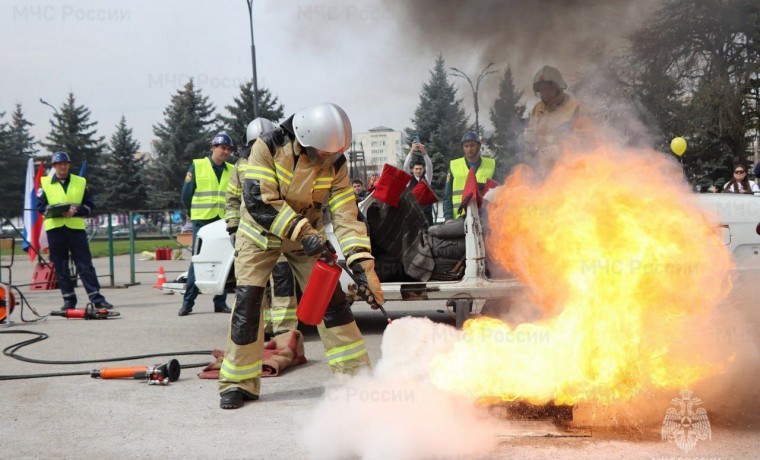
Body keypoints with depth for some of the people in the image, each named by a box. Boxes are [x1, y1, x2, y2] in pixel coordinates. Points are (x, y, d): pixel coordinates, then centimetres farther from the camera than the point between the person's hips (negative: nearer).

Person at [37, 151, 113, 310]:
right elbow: (41, 206, 1)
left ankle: (96, 298, -2)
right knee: (60, 267, 4)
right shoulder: (44, 183, 7)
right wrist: (58, 211, -16)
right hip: (54, 229, 0)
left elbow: (89, 206, 6)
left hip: (76, 227, 0)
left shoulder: (81, 182, 9)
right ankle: (68, 299, 11)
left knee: (85, 265, -2)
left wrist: (75, 211, -13)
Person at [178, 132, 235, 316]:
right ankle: (188, 302, -2)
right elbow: (186, 194, 4)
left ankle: (220, 302, 9)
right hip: (202, 221, -3)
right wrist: (194, 214, 9)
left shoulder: (232, 171, 14)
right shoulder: (197, 166, 3)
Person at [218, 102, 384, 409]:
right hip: (260, 234, -2)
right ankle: (238, 383, 3)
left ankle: (356, 373, 4)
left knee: (331, 297, -5)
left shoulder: (335, 164, -17)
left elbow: (345, 216, -20)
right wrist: (302, 233, -37)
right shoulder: (269, 147, -26)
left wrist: (364, 266, -30)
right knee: (247, 303, -9)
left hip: (307, 234, 3)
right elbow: (258, 201, -33)